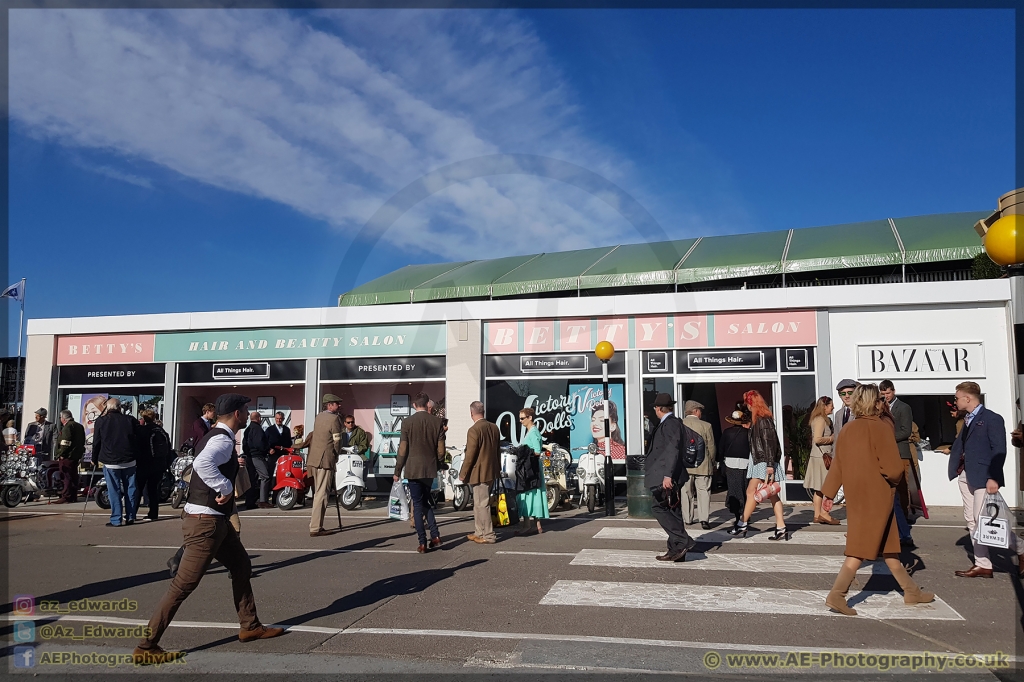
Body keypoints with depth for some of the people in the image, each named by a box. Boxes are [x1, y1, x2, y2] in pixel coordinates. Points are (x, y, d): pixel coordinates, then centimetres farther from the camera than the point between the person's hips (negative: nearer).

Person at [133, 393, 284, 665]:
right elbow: (202, 463, -39)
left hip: (213, 519, 11)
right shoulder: (223, 440, -19)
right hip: (206, 521, -11)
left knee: (241, 566, 19)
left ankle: (249, 626, 31)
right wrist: (226, 488, -29)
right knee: (184, 584, -5)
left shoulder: (215, 437, 12)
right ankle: (146, 647, 5)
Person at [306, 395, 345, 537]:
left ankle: (315, 525, 22)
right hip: (325, 459, -9)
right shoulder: (334, 418, -11)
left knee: (317, 493, 16)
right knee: (322, 494, -6)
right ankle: (315, 528, -6)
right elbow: (336, 440, -10)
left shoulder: (318, 417, 15)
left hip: (313, 459, 9)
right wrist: (336, 456, 4)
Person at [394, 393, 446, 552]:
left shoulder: (407, 422, -8)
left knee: (418, 505, 4)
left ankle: (422, 543, 3)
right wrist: (439, 465, 17)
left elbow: (402, 449, -7)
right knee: (426, 502, 19)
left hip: (413, 469, -3)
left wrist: (397, 471, 1)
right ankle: (435, 536, 11)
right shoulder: (437, 422, 0)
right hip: (430, 469, 3)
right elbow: (441, 449, 1)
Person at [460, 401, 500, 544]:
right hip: (491, 472, 9)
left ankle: (488, 536, 3)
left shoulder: (474, 430, -18)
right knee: (478, 504, 18)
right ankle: (478, 533, 26)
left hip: (479, 473, -9)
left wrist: (463, 474, -8)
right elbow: (498, 451, 15)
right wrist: (498, 468, 24)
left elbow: (470, 455, -17)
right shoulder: (494, 428, 7)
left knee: (482, 505, -1)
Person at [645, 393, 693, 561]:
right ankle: (676, 550, 14)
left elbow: (673, 449, -22)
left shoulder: (671, 423, -13)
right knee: (672, 511, 10)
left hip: (667, 477, -10)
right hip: (666, 476, 10)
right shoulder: (666, 423, 17)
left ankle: (683, 541, -9)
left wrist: (668, 475, -25)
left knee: (658, 507, -11)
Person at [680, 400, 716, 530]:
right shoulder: (706, 426, -5)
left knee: (686, 492, 12)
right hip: (702, 465, -2)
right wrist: (712, 463, 16)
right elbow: (711, 447, 2)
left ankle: (687, 518, 17)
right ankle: (704, 519, -8)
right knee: (703, 491, 3)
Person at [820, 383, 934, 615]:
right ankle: (836, 595, -8)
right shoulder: (879, 428, -16)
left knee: (888, 545, 18)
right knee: (862, 547, -4)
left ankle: (911, 591, 31)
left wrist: (828, 493, 11)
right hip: (877, 497, -7)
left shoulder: (848, 429, 3)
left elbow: (838, 464, 7)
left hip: (856, 496, 7)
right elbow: (893, 468, -18)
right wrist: (893, 480, 4)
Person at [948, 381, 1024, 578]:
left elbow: (999, 450, -16)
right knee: (972, 520, 9)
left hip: (983, 477, -9)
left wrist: (993, 477, -22)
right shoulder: (968, 420, 15)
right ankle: (982, 565, 15)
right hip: (966, 476, 9)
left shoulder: (992, 419, -11)